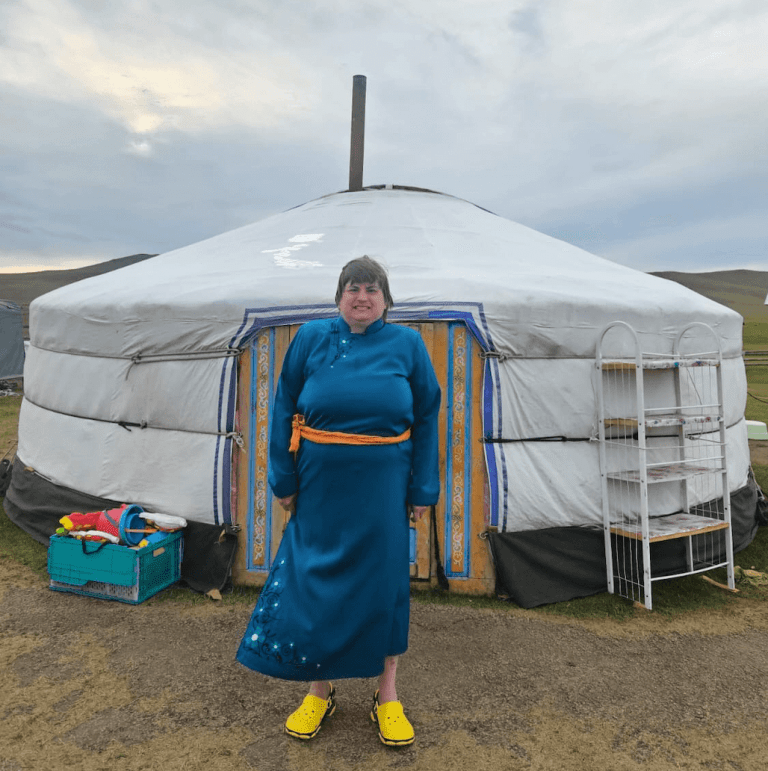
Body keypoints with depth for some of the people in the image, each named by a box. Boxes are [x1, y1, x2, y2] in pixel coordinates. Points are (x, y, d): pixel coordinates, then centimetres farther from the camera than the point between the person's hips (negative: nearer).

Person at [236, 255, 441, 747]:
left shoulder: (407, 345, 1)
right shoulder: (311, 338, 1)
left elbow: (426, 419, 3)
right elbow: (285, 410, 4)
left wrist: (423, 489, -1)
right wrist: (285, 479, 0)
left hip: (383, 486, 0)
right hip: (321, 482, 1)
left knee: (384, 581, 9)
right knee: (316, 580, 9)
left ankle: (388, 696, 29)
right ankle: (320, 691, 32)